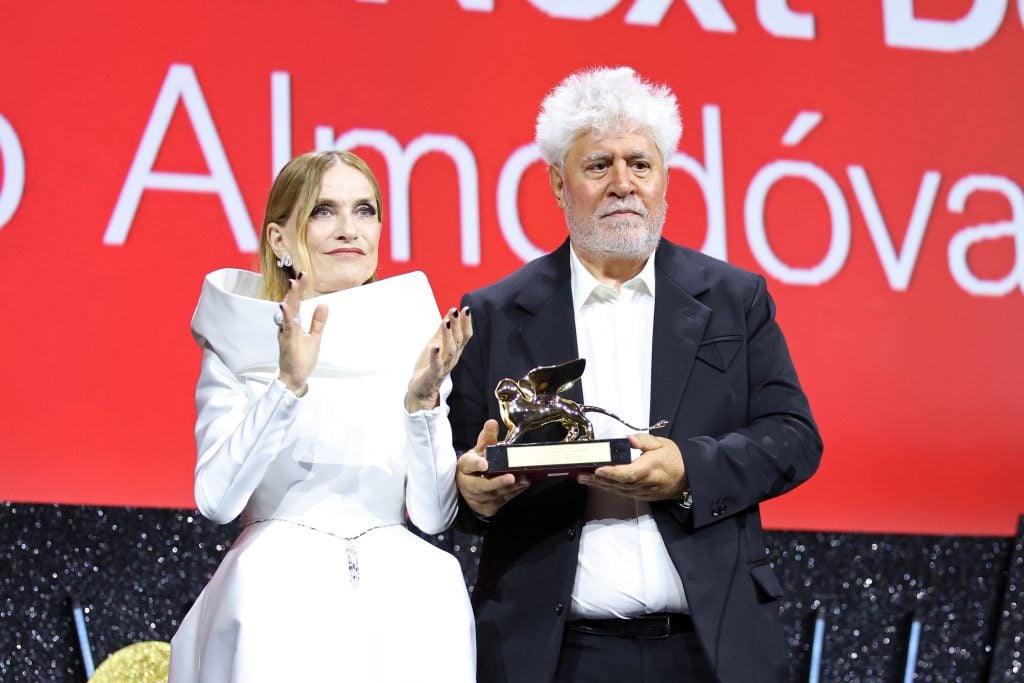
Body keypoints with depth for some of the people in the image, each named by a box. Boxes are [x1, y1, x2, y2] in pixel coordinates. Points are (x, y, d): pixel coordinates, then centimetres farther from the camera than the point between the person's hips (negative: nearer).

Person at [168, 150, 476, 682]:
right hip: (278, 601, -2)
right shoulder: (239, 346, 2)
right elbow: (216, 499, -10)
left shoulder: (414, 342, 5)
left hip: (400, 601, 2)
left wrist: (422, 399, -13)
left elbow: (433, 515, 1)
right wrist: (289, 383, -19)